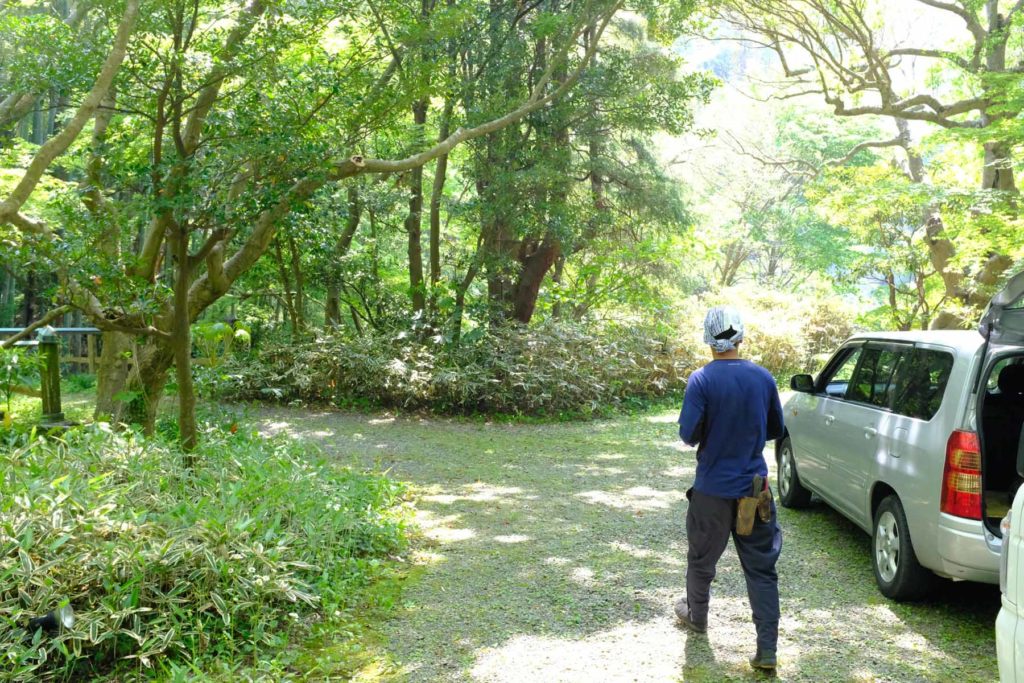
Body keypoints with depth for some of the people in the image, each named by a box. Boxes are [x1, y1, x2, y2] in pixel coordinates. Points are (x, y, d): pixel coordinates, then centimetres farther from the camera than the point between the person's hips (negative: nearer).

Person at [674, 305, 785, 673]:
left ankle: (696, 616, 40)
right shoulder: (764, 377, -1)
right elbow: (776, 430, 9)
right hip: (755, 488, 3)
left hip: (713, 488, -2)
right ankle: (767, 649, 3)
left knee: (701, 558, 20)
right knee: (761, 568, 6)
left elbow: (688, 434, -14)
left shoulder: (702, 380, -14)